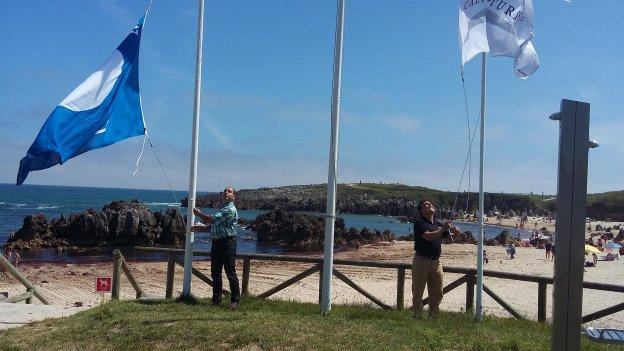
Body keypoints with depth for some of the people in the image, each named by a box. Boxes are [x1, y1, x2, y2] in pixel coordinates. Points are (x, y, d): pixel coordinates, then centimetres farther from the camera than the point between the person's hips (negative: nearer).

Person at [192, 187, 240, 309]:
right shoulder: (222, 209, 21)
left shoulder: (231, 210, -11)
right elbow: (213, 226, 24)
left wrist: (199, 213, -1)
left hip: (227, 243, -9)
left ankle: (235, 300, -1)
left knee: (230, 273, -7)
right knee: (215, 273, 10)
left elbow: (212, 220, -15)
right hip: (216, 243, 9)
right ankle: (216, 299, 19)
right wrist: (200, 228, 12)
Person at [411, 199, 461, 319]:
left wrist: (452, 228, -11)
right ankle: (417, 317, 9)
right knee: (418, 292, 2)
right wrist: (443, 229, -24)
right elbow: (428, 236, -22)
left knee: (437, 293, 11)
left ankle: (433, 316, 22)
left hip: (436, 262, 6)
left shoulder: (438, 223, 13)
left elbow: (455, 232, 12)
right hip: (422, 261, -6)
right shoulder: (419, 222, -7)